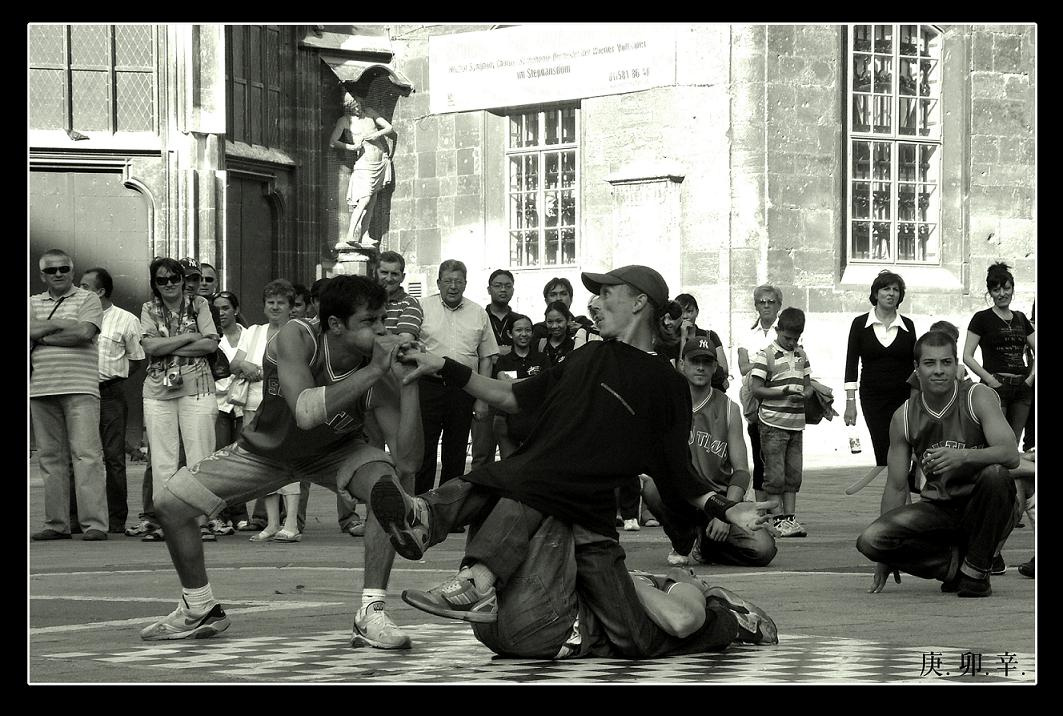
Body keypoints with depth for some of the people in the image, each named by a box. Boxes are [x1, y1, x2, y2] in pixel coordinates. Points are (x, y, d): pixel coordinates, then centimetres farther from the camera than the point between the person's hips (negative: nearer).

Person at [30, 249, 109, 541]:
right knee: (51, 456, 5)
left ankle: (94, 523, -13)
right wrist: (61, 325, -8)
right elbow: (29, 330, 1)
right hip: (41, 389, 4)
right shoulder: (33, 303, 19)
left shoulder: (88, 299, 7)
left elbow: (85, 333, -10)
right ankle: (57, 524, 9)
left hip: (79, 388, -4)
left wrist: (41, 337, -5)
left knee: (87, 453, -10)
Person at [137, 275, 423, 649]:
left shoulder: (379, 377, -29)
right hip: (267, 448, 0)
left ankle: (371, 614, -22)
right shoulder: (297, 338, -34)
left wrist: (410, 383, -42)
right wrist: (371, 371, -50)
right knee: (170, 503, -6)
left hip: (335, 450, 0)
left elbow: (407, 464, -34)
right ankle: (201, 611, 16)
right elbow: (306, 412, -51)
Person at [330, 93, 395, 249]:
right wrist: (352, 147, -18)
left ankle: (363, 236, 3)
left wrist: (378, 134, -7)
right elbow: (332, 142, -13)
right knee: (364, 199, -18)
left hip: (381, 162, 5)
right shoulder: (345, 121, -5)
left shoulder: (369, 113, 8)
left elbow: (390, 128, 11)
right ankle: (351, 236, -22)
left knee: (372, 200, 2)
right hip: (364, 164, -5)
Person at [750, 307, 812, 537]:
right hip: (773, 424, -6)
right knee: (775, 474, -4)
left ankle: (790, 516, 12)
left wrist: (804, 394, -7)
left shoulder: (801, 356, 14)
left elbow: (808, 385, 17)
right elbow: (756, 389, -9)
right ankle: (779, 519, 0)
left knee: (793, 473, 7)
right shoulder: (765, 355, -5)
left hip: (796, 423, 6)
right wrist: (784, 392, -20)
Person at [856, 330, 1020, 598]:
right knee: (870, 541, -22)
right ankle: (954, 563, -4)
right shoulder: (903, 418, 1)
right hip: (938, 510, 2)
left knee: (994, 475, -37)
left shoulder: (977, 398, -8)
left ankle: (976, 571, -17)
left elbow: (1011, 455, -22)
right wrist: (886, 558, 4)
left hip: (982, 511, -2)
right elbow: (896, 487, 6)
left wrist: (963, 457, -41)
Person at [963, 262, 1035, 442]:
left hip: (1022, 387, 5)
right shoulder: (982, 318, -1)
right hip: (996, 386, -5)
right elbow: (967, 356, -5)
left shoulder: (1020, 318, 15)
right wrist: (989, 379, -14)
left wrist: (1031, 376, 3)